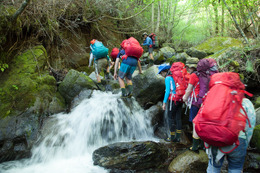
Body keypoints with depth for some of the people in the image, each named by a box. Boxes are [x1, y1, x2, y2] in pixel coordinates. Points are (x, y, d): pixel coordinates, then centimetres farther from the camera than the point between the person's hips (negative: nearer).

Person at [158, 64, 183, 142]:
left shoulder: (168, 78, -7)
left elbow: (168, 91, -12)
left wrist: (164, 103, -8)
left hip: (173, 100, -8)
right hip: (180, 99, 8)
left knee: (170, 118, 2)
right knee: (178, 118, 9)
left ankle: (172, 137, 6)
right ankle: (178, 137, 13)